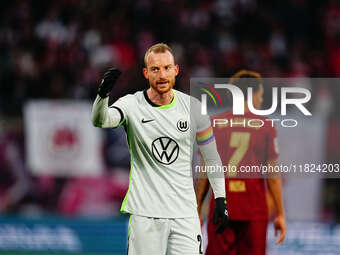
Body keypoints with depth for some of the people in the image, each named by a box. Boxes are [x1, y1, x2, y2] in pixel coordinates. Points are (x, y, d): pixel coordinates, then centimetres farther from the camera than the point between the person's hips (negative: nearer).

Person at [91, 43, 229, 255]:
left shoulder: (192, 107, 3)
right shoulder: (132, 105, -5)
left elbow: (211, 155, 13)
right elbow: (100, 120, -24)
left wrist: (220, 199, 11)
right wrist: (103, 93, -45)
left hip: (185, 211, 2)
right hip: (145, 212, -2)